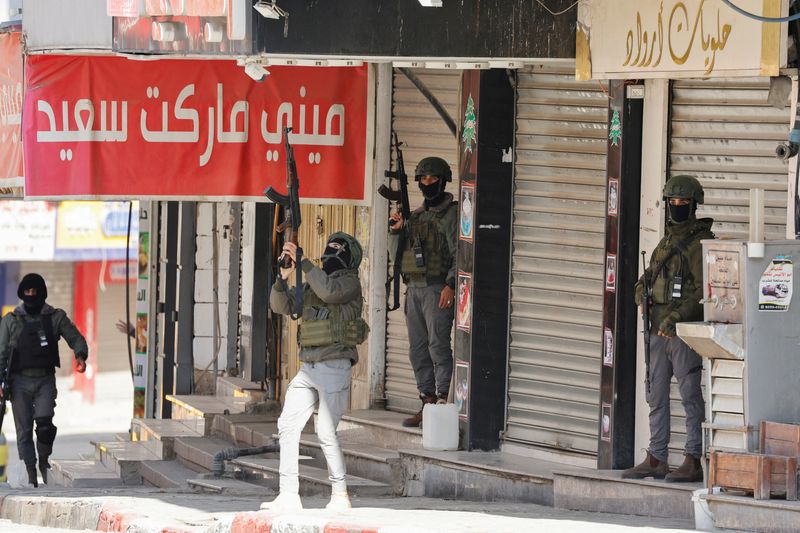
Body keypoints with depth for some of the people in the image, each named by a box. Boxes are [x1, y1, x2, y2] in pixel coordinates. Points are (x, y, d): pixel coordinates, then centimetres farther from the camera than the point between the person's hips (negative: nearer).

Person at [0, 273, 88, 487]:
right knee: (24, 430, -1)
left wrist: (80, 355, -13)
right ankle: (30, 472, 7)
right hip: (20, 382, 1)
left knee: (45, 425, -17)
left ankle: (44, 461, 7)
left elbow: (76, 338, 9)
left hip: (45, 381, -1)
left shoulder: (56, 317, 6)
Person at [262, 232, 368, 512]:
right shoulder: (310, 284, 19)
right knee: (287, 425, -2)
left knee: (325, 432, -10)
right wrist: (283, 277, -4)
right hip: (308, 368, 7)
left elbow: (328, 291, -23)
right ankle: (288, 496, -2)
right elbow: (281, 306, 13)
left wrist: (302, 261, -18)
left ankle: (340, 496, 0)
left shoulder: (350, 281, -3)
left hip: (335, 365, -7)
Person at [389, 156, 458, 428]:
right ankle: (427, 404, 12)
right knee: (418, 349, 7)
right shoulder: (417, 215, 19)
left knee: (438, 345, -12)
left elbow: (460, 253, -11)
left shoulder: (451, 213, -3)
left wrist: (450, 285, -20)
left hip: (437, 289, -8)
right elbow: (400, 255, 22)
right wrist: (396, 230, 5)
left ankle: (444, 402, -13)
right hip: (414, 288, 8)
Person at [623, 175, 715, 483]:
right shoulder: (667, 240, 17)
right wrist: (642, 288, 6)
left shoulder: (701, 242, -9)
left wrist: (675, 316, -23)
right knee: (657, 396, 10)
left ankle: (694, 461, -4)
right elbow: (650, 274, 29)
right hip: (659, 330, 9)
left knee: (690, 396, -6)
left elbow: (704, 291, -16)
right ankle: (656, 460, 16)